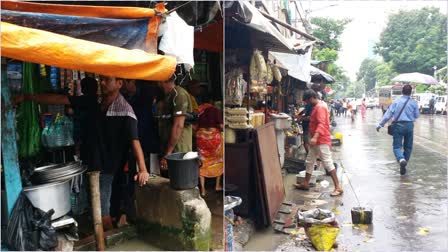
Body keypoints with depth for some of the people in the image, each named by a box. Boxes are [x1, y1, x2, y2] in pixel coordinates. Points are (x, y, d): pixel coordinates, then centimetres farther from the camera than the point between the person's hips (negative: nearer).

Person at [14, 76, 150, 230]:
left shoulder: (125, 111, -17)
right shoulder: (93, 102, 2)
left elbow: (134, 140, -26)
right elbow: (61, 99, 4)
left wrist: (142, 170, -36)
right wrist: (27, 97, 2)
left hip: (105, 167, -7)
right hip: (89, 161, 7)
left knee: (102, 213, 0)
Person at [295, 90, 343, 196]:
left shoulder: (320, 107, -16)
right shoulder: (316, 107, 16)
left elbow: (321, 123, -28)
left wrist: (315, 137, -39)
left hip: (322, 141, -11)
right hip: (317, 140, 11)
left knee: (327, 163, -9)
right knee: (309, 161, 15)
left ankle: (338, 187, -5)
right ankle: (305, 183, 25)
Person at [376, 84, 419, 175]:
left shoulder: (396, 101, -3)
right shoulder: (413, 103, -1)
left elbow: (388, 113, -7)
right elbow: (417, 115, 8)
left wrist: (380, 124, -4)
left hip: (398, 125, -1)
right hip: (409, 125, 1)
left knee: (397, 146, 0)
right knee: (408, 146, 14)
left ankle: (401, 159, -29)